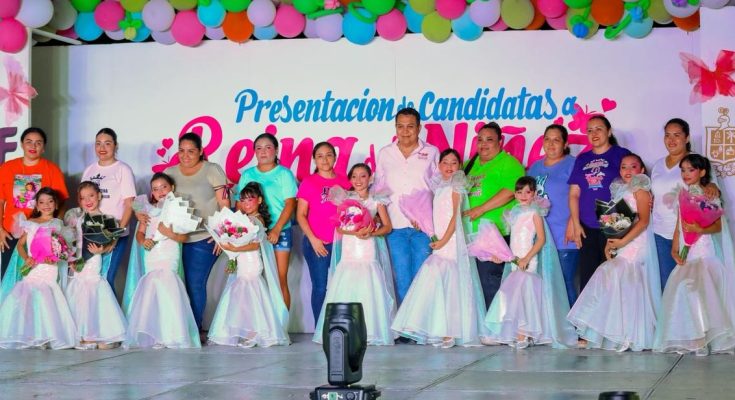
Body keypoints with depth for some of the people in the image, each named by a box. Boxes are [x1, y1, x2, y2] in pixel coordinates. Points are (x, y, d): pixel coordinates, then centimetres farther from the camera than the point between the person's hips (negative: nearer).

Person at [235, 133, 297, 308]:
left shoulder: (284, 173, 2)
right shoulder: (247, 175, 12)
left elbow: (290, 204, -4)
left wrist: (276, 230, -13)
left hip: (279, 232, -3)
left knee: (280, 279, -5)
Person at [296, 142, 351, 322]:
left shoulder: (343, 182, 10)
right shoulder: (308, 182, 3)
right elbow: (301, 215, 1)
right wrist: (313, 239, -9)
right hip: (316, 244, -2)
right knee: (320, 287, -1)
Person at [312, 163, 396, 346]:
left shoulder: (376, 200, 9)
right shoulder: (345, 198, 8)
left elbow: (387, 226, 5)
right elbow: (339, 227, 0)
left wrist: (371, 233, -13)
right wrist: (355, 233, -18)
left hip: (369, 253, 0)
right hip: (348, 251, 0)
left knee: (370, 292, -10)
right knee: (346, 291, -9)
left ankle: (371, 332, -7)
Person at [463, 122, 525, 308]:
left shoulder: (508, 163, -4)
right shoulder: (471, 163, 20)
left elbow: (510, 192, -18)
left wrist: (481, 209, -20)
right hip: (470, 234, 8)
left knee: (489, 282, -9)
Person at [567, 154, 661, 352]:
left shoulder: (640, 189, -2)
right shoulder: (619, 191, 19)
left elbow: (644, 221, -14)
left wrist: (622, 242, -19)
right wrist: (609, 244, 0)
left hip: (635, 245, -7)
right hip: (621, 247, 7)